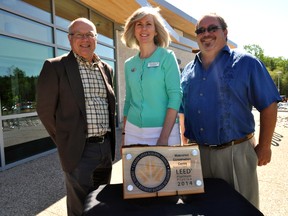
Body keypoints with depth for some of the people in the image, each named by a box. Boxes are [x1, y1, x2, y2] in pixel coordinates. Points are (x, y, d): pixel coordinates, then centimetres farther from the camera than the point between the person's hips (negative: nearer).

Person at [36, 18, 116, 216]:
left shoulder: (106, 69, 10)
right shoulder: (55, 67, -7)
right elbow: (45, 109, -5)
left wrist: (109, 140, 14)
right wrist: (65, 141, 0)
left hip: (106, 147, 6)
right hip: (79, 150, -5)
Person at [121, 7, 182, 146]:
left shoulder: (167, 57, -4)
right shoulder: (129, 64, 8)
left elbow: (175, 96, -11)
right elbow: (128, 100, 13)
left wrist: (164, 136, -17)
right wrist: (124, 135, 11)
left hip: (164, 129, -3)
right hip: (133, 131, 4)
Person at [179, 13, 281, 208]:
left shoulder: (246, 63, -3)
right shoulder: (188, 70, 9)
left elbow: (268, 106, -3)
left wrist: (264, 146, -5)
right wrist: (185, 144, 10)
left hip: (236, 152, -3)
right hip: (196, 152, 4)